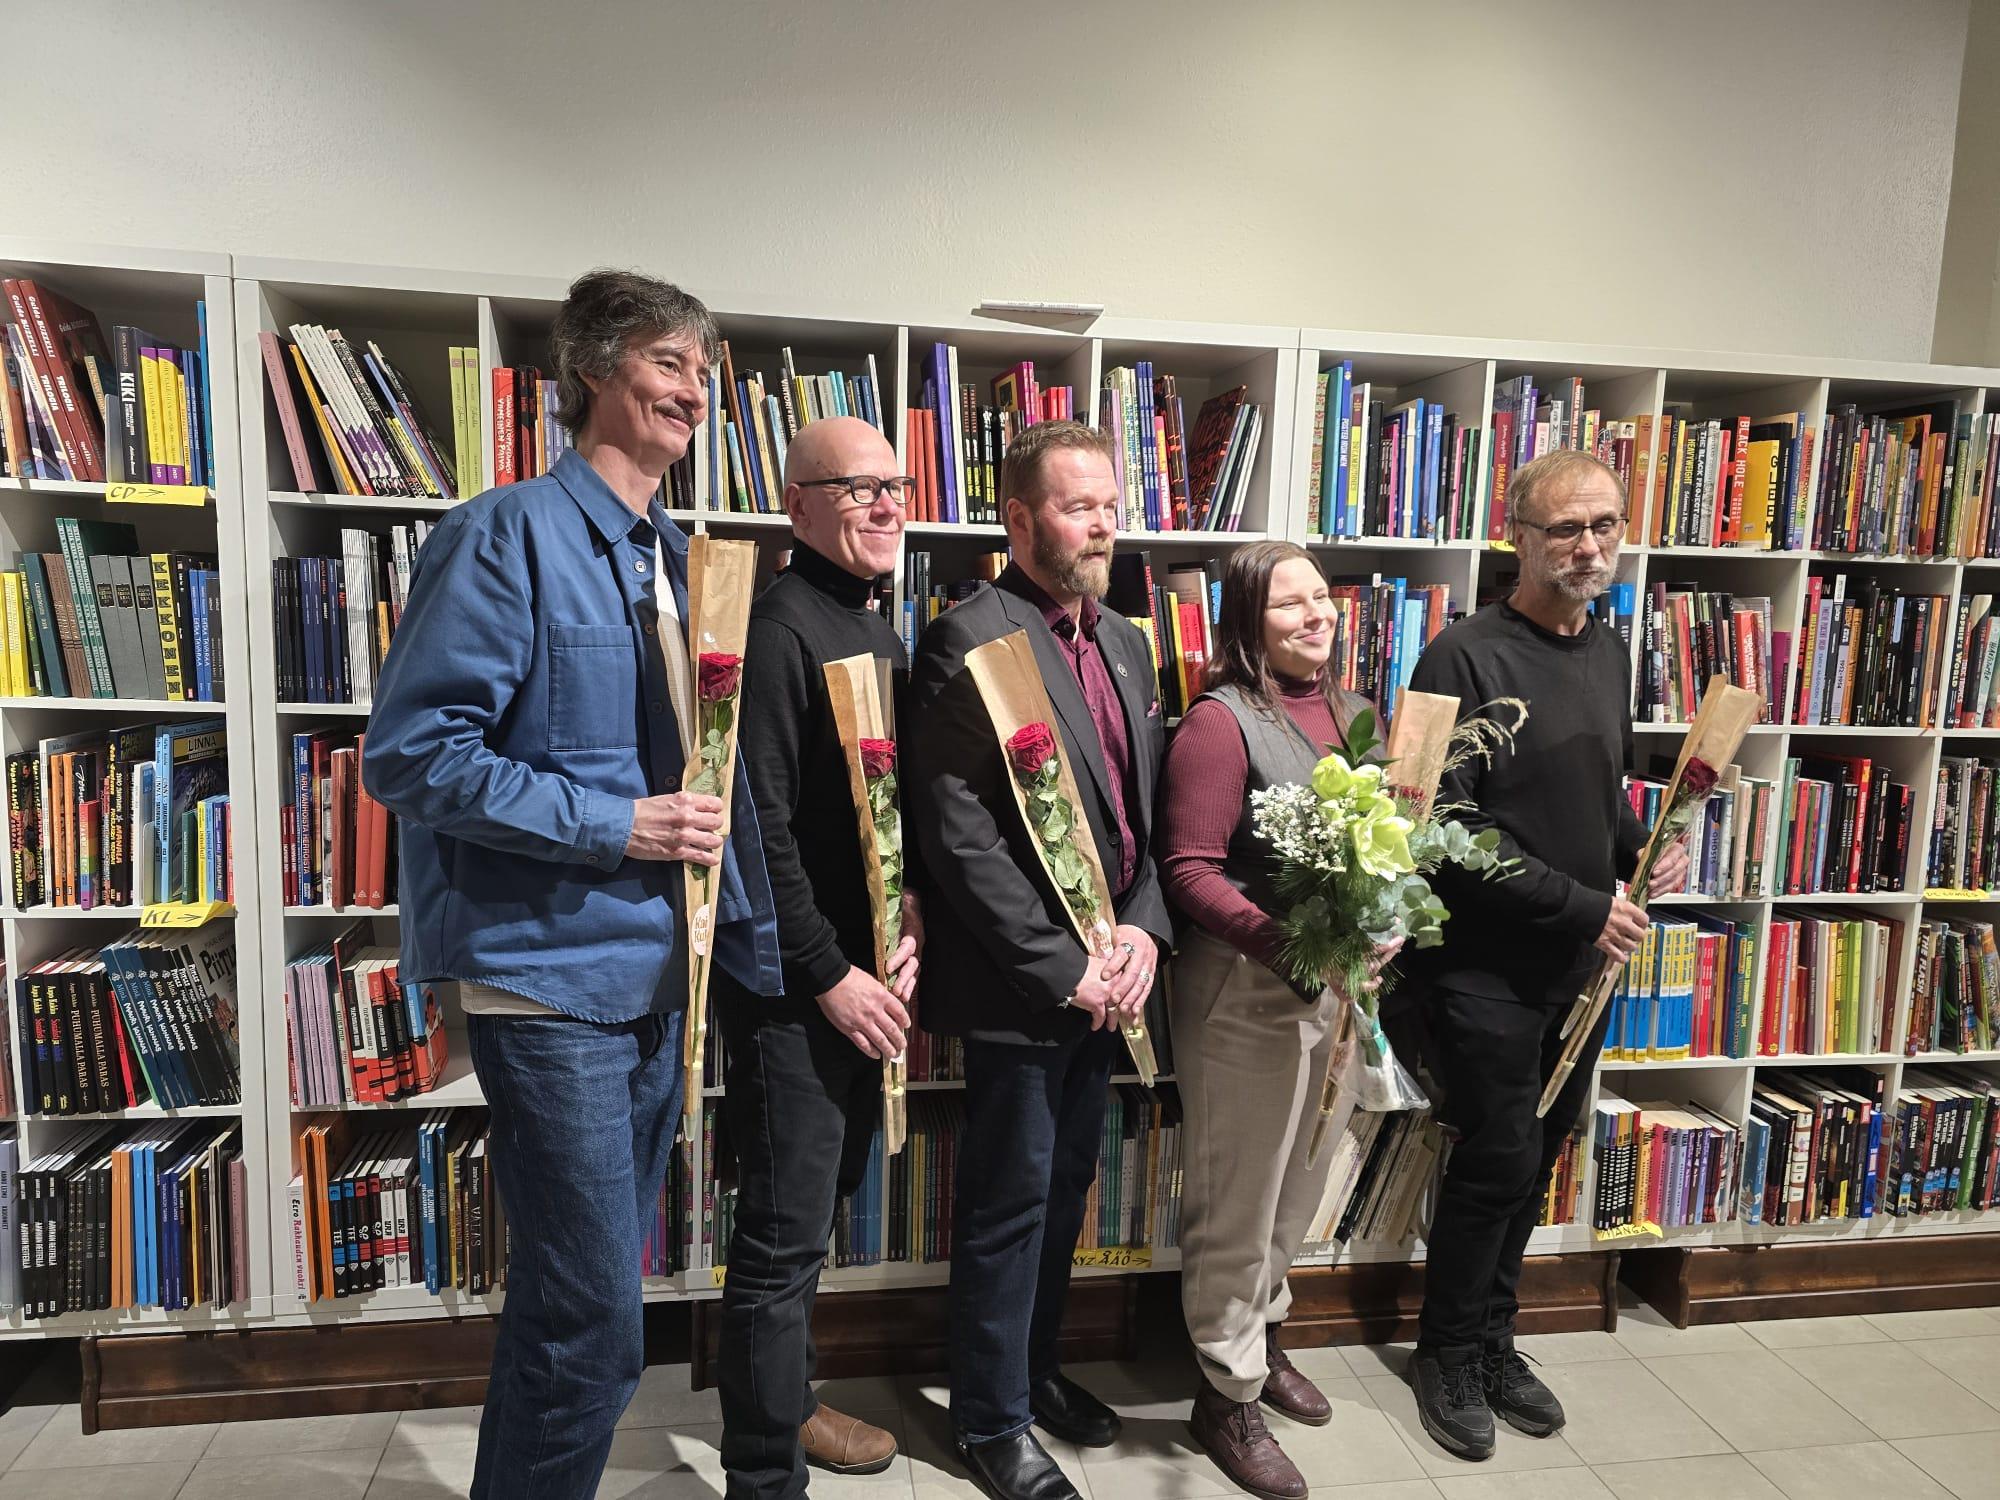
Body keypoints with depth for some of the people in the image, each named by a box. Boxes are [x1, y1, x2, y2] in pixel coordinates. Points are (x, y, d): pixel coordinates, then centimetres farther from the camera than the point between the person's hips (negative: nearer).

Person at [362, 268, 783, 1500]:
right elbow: (413, 753, -16)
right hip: (554, 971, -8)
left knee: (579, 1304, 21)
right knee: (592, 1333, -2)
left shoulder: (679, 560, 13)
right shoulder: (511, 535, -11)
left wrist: (758, 945, 12)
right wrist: (614, 827, -18)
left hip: (660, 971, 8)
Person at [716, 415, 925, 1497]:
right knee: (785, 1236, 2)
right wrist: (830, 977, -17)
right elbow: (763, 828, -21)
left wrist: (908, 919, -1)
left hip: (863, 978, 9)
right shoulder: (781, 627, -15)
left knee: (820, 1201, 21)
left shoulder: (878, 635, 13)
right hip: (792, 988, -9)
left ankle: (777, 1399, 41)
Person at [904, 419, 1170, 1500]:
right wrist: (1063, 966, -17)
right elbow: (958, 837, -20)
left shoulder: (1125, 644, 11)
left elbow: (1152, 810, 11)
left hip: (1107, 980, 8)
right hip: (1018, 989, -7)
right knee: (1011, 1202, 8)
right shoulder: (969, 640, -15)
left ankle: (1034, 1366, 43)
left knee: (1066, 1188, 21)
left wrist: (1141, 930, -3)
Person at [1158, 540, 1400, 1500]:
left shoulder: (1352, 715, 7)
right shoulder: (1221, 722, -14)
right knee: (1237, 1198, 8)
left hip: (1338, 984, 7)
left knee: (1299, 1185, 23)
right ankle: (1229, 1394, 28)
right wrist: (1283, 944, -29)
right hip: (1244, 987, -7)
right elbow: (1189, 871, -18)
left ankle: (1262, 1336, 46)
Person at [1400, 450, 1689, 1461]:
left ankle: (1493, 1340, 36)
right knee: (1498, 1161, 2)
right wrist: (1579, 904, -18)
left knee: (1533, 1161, 16)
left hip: (1580, 966, 7)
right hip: (1485, 967, -7)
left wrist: (1644, 852, 0)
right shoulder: (1467, 657, -16)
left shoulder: (1608, 651, 8)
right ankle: (1450, 1352, 26)